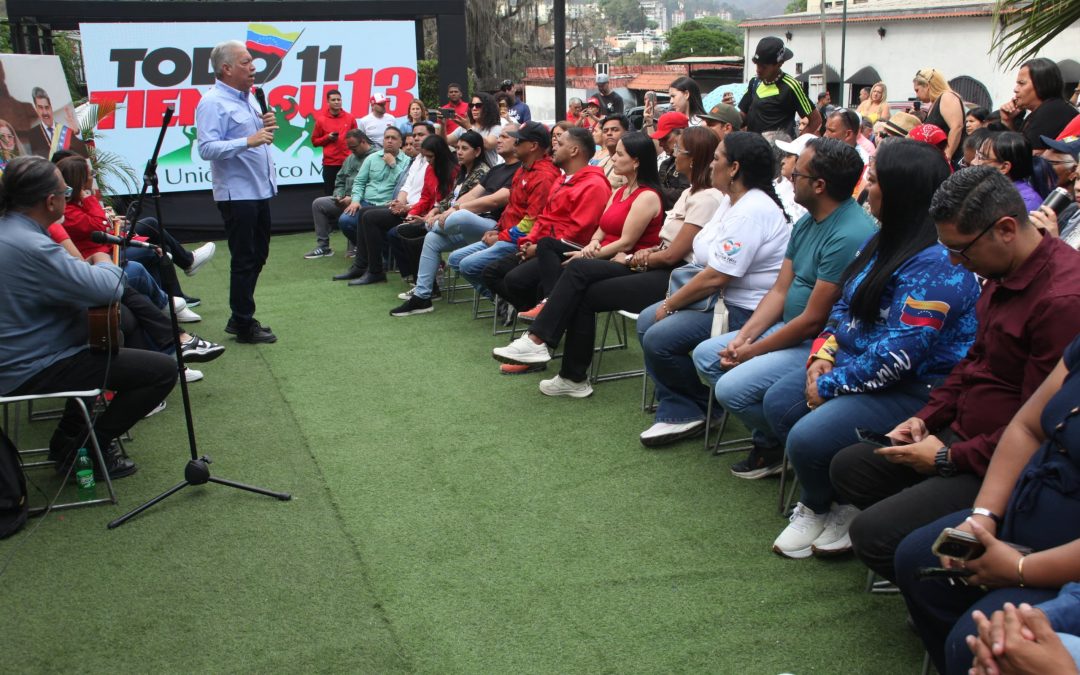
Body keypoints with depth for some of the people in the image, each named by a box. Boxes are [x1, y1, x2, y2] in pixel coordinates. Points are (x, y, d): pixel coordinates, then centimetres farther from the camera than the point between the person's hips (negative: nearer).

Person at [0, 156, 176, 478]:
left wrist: (89, 267, 7)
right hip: (32, 372, -10)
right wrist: (105, 263, -5)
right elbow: (110, 289, -26)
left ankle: (69, 439, 29)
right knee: (163, 369, -10)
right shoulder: (31, 247, -28)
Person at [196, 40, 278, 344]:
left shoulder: (246, 98, 15)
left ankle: (240, 317, 27)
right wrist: (249, 141, -32)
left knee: (257, 256, 15)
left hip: (259, 191, 9)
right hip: (237, 193, -9)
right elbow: (207, 148, -24)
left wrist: (265, 126, 4)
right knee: (244, 260, -2)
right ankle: (244, 326, 8)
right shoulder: (213, 103, -13)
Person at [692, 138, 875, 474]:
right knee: (706, 355, 7)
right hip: (788, 328, 10)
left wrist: (753, 351, -13)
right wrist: (743, 336, -5)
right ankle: (768, 439, 9)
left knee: (732, 388, -23)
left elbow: (813, 320, -23)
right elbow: (780, 291, 8)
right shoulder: (807, 221, 5)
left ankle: (777, 446, 6)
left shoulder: (848, 236, -25)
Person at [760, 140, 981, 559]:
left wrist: (831, 385, -18)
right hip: (856, 364, 10)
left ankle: (819, 506, 13)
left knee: (809, 438, -23)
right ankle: (831, 501, 7)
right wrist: (824, 352, -3)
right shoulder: (884, 240, 8)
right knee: (779, 401, -2)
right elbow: (845, 304, 15)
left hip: (916, 388, -10)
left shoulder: (937, 264, -24)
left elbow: (898, 354, -28)